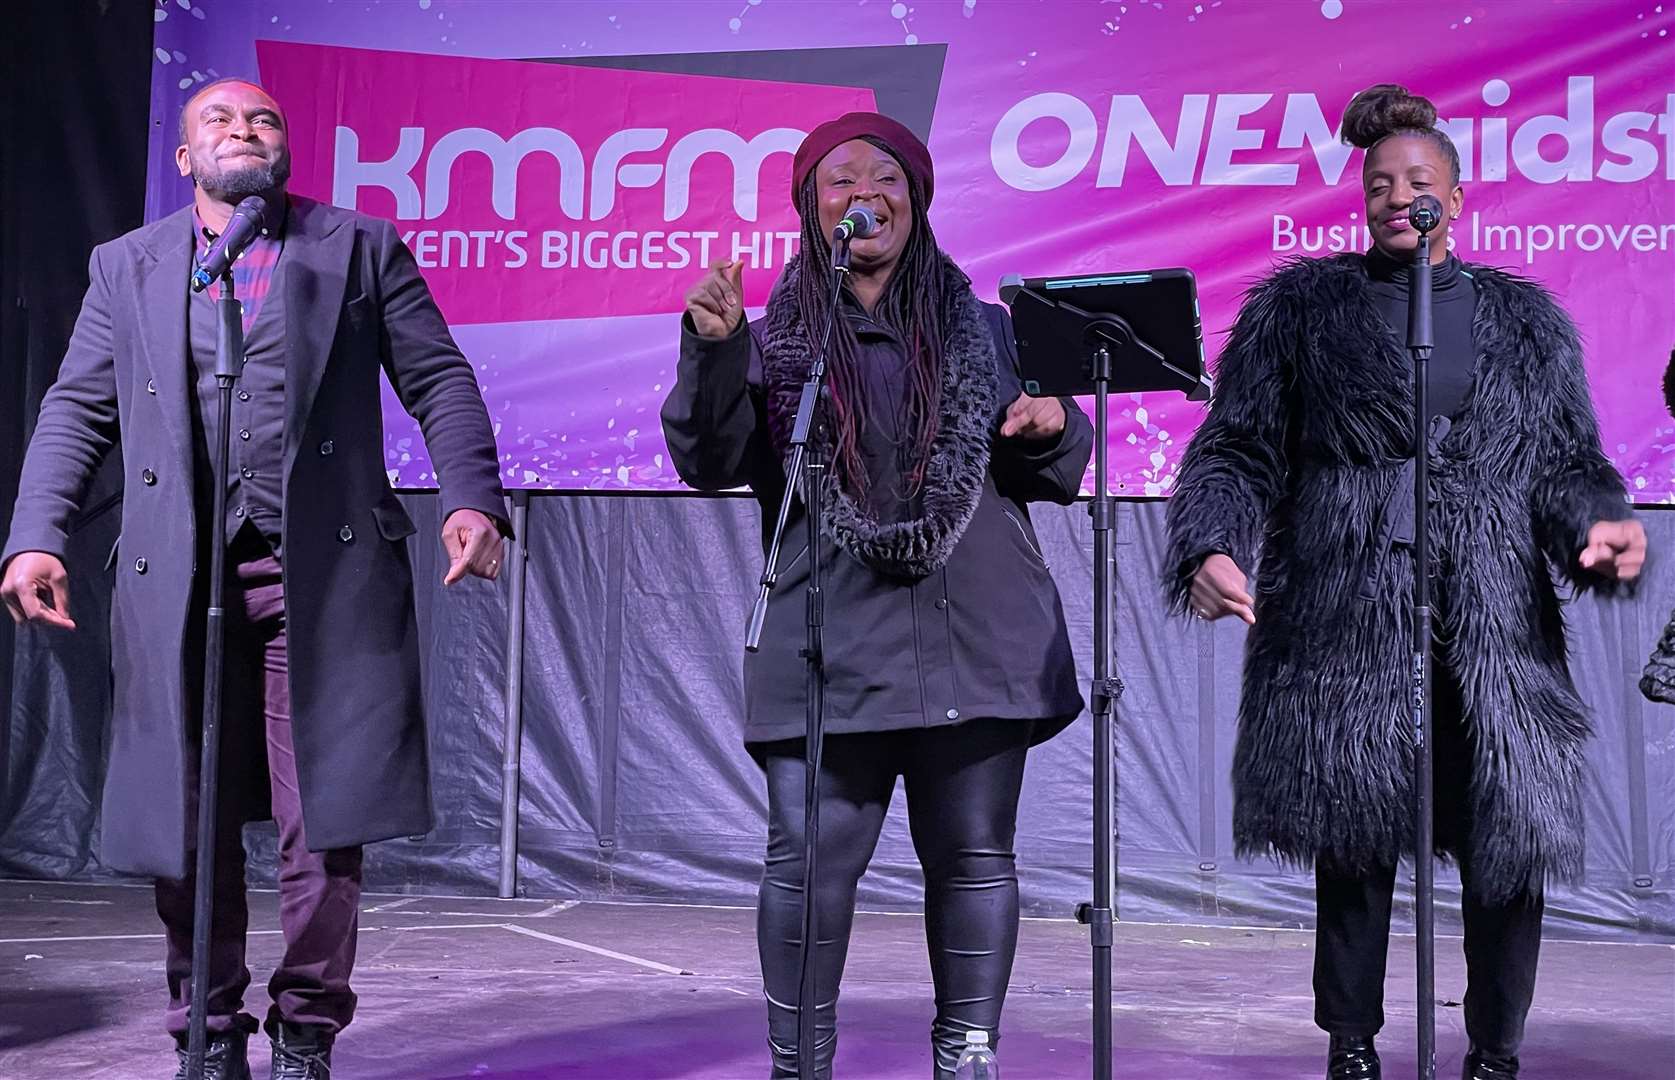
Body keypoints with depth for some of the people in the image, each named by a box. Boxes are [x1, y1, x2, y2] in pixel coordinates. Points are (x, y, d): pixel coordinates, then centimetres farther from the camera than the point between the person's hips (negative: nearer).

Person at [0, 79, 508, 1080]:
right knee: (188, 825, 5)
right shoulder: (127, 267, 16)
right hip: (179, 584, 2)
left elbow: (438, 380, 5)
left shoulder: (362, 246, 10)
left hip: (326, 575, -2)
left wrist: (473, 500, -10)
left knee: (326, 819, -2)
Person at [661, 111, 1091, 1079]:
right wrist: (712, 352, -16)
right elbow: (710, 463, -2)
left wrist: (1053, 428, -5)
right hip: (831, 637, -2)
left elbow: (1051, 474, 18)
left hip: (979, 631, 2)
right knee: (810, 854, -5)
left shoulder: (984, 331, 15)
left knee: (974, 854, 6)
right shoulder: (774, 340, 8)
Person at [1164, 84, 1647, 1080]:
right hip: (1344, 625, -2)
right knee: (1352, 841, 2)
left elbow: (1568, 464, 14)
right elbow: (1238, 452, 5)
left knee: (1509, 839, 0)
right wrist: (1211, 546, -12)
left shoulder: (1525, 319, 17)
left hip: (1497, 632, 2)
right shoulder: (1300, 308, 10)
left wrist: (1601, 522, -7)